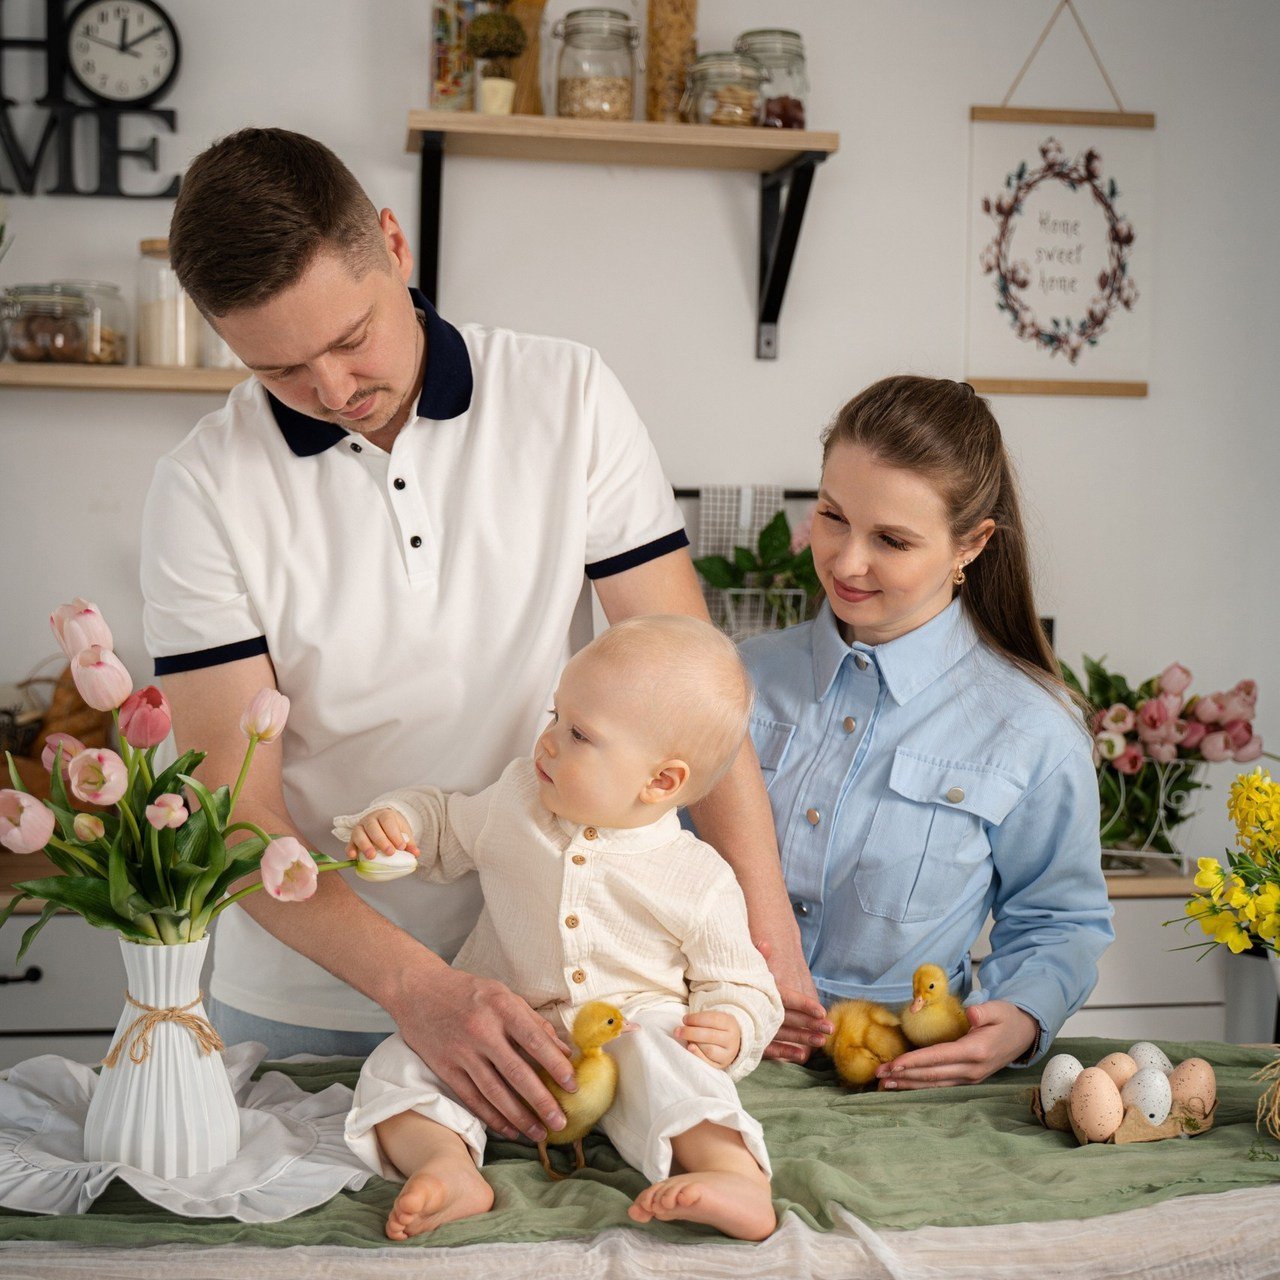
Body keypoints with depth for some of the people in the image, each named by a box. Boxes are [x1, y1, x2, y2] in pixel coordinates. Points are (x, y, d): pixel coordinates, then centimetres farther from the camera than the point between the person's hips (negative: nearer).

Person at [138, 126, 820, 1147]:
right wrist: (418, 989, -27)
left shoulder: (569, 398, -7)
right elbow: (234, 805, -14)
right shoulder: (206, 489, -10)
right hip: (307, 1004, 0)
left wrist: (769, 931, -15)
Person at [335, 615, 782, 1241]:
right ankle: (448, 1166, -38)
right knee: (394, 1066, -17)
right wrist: (392, 819, -2)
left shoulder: (700, 882, -6)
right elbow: (442, 823, 21)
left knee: (662, 1054, -35)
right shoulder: (515, 802, 3)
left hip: (626, 1034, -3)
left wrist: (731, 1031, -20)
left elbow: (739, 987, 3)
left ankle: (736, 1175, -48)